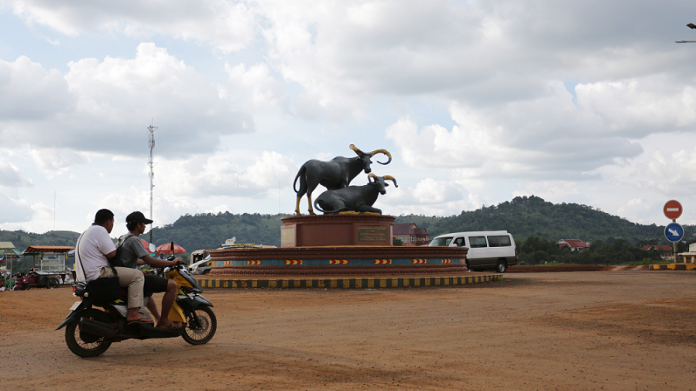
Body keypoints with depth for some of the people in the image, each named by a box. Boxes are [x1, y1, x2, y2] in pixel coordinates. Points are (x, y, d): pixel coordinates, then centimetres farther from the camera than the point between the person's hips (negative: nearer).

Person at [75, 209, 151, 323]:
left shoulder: (86, 232, 23)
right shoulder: (100, 230, -10)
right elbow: (111, 253, -16)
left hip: (84, 276, 11)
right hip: (98, 274, -11)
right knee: (137, 275, -11)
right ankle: (133, 313, -19)